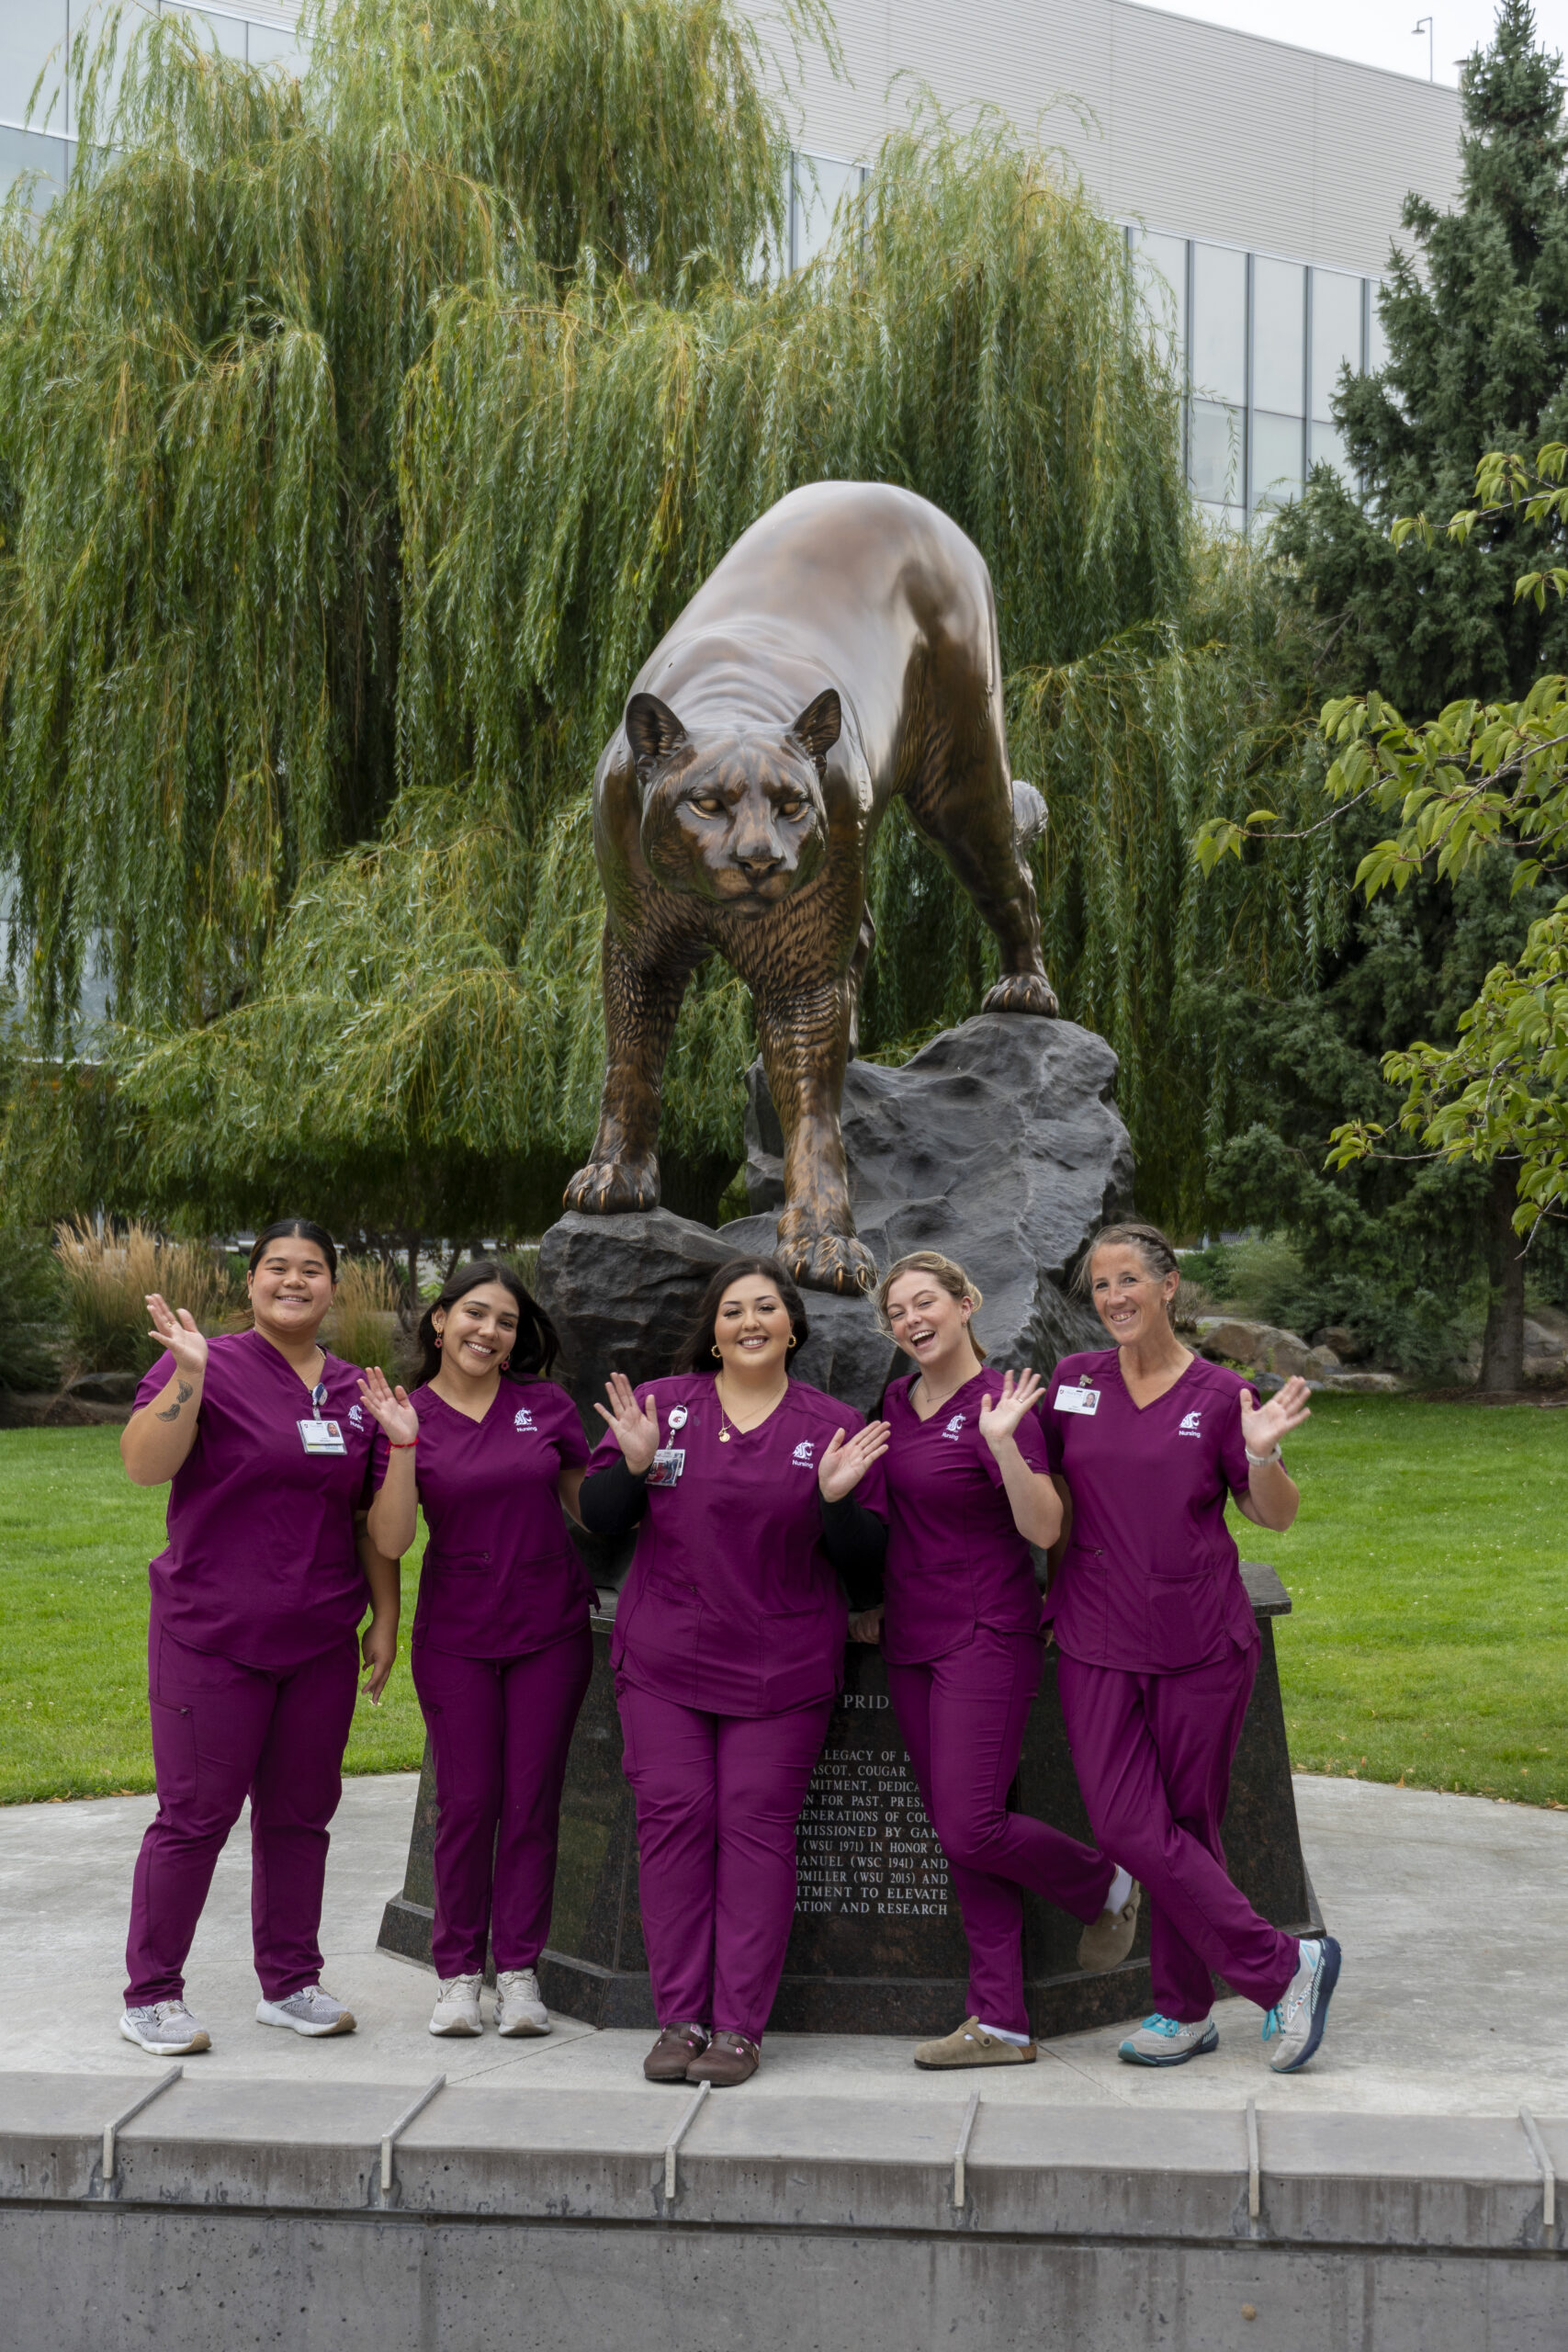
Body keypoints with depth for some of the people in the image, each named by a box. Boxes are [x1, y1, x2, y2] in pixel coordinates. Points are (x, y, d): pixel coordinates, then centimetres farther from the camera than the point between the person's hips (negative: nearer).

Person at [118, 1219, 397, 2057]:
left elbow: (374, 1519, 17)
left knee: (300, 1813, 11)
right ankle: (150, 1997, 10)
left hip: (320, 1643, 5)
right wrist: (188, 1375, -29)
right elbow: (144, 1465, -19)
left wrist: (385, 1618, 12)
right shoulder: (208, 1367, -5)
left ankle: (290, 1984, 23)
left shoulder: (353, 1391, 10)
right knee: (196, 1814, -1)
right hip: (213, 1637, -5)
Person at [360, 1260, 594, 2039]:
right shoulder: (408, 1416, -2)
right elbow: (390, 1541, -10)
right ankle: (457, 1970, 15)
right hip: (455, 1635, -1)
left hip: (551, 1630, 1)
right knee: (467, 1801, 2)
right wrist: (401, 1445, -20)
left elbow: (590, 1505, 13)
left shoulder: (547, 1406, 2)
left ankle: (518, 1969, 13)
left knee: (532, 1800, 3)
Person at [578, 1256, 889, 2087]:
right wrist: (633, 1462, -12)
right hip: (664, 1660, 1)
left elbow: (864, 1559, 5)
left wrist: (837, 1496, -13)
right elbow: (598, 1516, 7)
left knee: (756, 1826, -3)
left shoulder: (834, 1426, 5)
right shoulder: (661, 1404, 6)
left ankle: (739, 2026, 3)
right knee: (673, 1817, -2)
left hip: (782, 1669, -1)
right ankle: (679, 2018, 7)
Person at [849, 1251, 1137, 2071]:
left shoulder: (997, 1405, -13)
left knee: (971, 1828, -11)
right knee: (957, 1838, 6)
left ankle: (1103, 1884, 17)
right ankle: (1001, 2024, 10)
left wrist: (1004, 1444, -32)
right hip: (910, 1641, 7)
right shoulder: (896, 1401, 10)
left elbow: (1043, 1529, -20)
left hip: (984, 1639, -7)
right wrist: (874, 1603, 18)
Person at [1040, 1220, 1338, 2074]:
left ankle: (1184, 2009, 19)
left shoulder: (1218, 1394, -1)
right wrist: (1057, 1590, 8)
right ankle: (1285, 1965, 4)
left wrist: (1263, 1454, -16)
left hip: (1200, 1645, -2)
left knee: (1189, 1826, 4)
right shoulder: (1073, 1381, 6)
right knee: (1129, 1827, -8)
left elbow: (1275, 1516, 2)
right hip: (1097, 1643, 2)